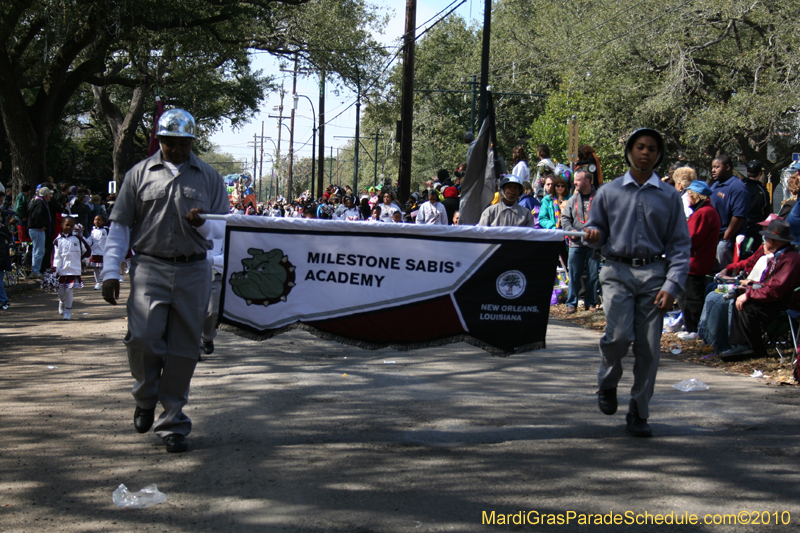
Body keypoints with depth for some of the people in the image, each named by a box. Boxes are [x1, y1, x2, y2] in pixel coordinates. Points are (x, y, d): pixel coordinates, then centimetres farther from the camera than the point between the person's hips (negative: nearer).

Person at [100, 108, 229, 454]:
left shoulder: (209, 178, 12)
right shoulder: (140, 174, 9)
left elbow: (224, 228, 14)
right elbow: (120, 225, 9)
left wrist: (202, 224, -9)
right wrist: (110, 271, 2)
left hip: (193, 272, 1)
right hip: (150, 267, -1)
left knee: (183, 347, 1)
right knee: (142, 337, -17)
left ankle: (172, 423, 13)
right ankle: (146, 396, 13)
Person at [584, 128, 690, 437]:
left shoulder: (669, 197, 10)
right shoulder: (608, 192, 11)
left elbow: (680, 244, 7)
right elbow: (596, 235, 18)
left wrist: (672, 285, -5)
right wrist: (592, 236, -8)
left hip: (654, 274, 1)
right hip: (617, 272, -1)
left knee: (649, 346, -3)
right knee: (619, 335, -19)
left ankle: (638, 415, 10)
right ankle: (607, 383, 12)